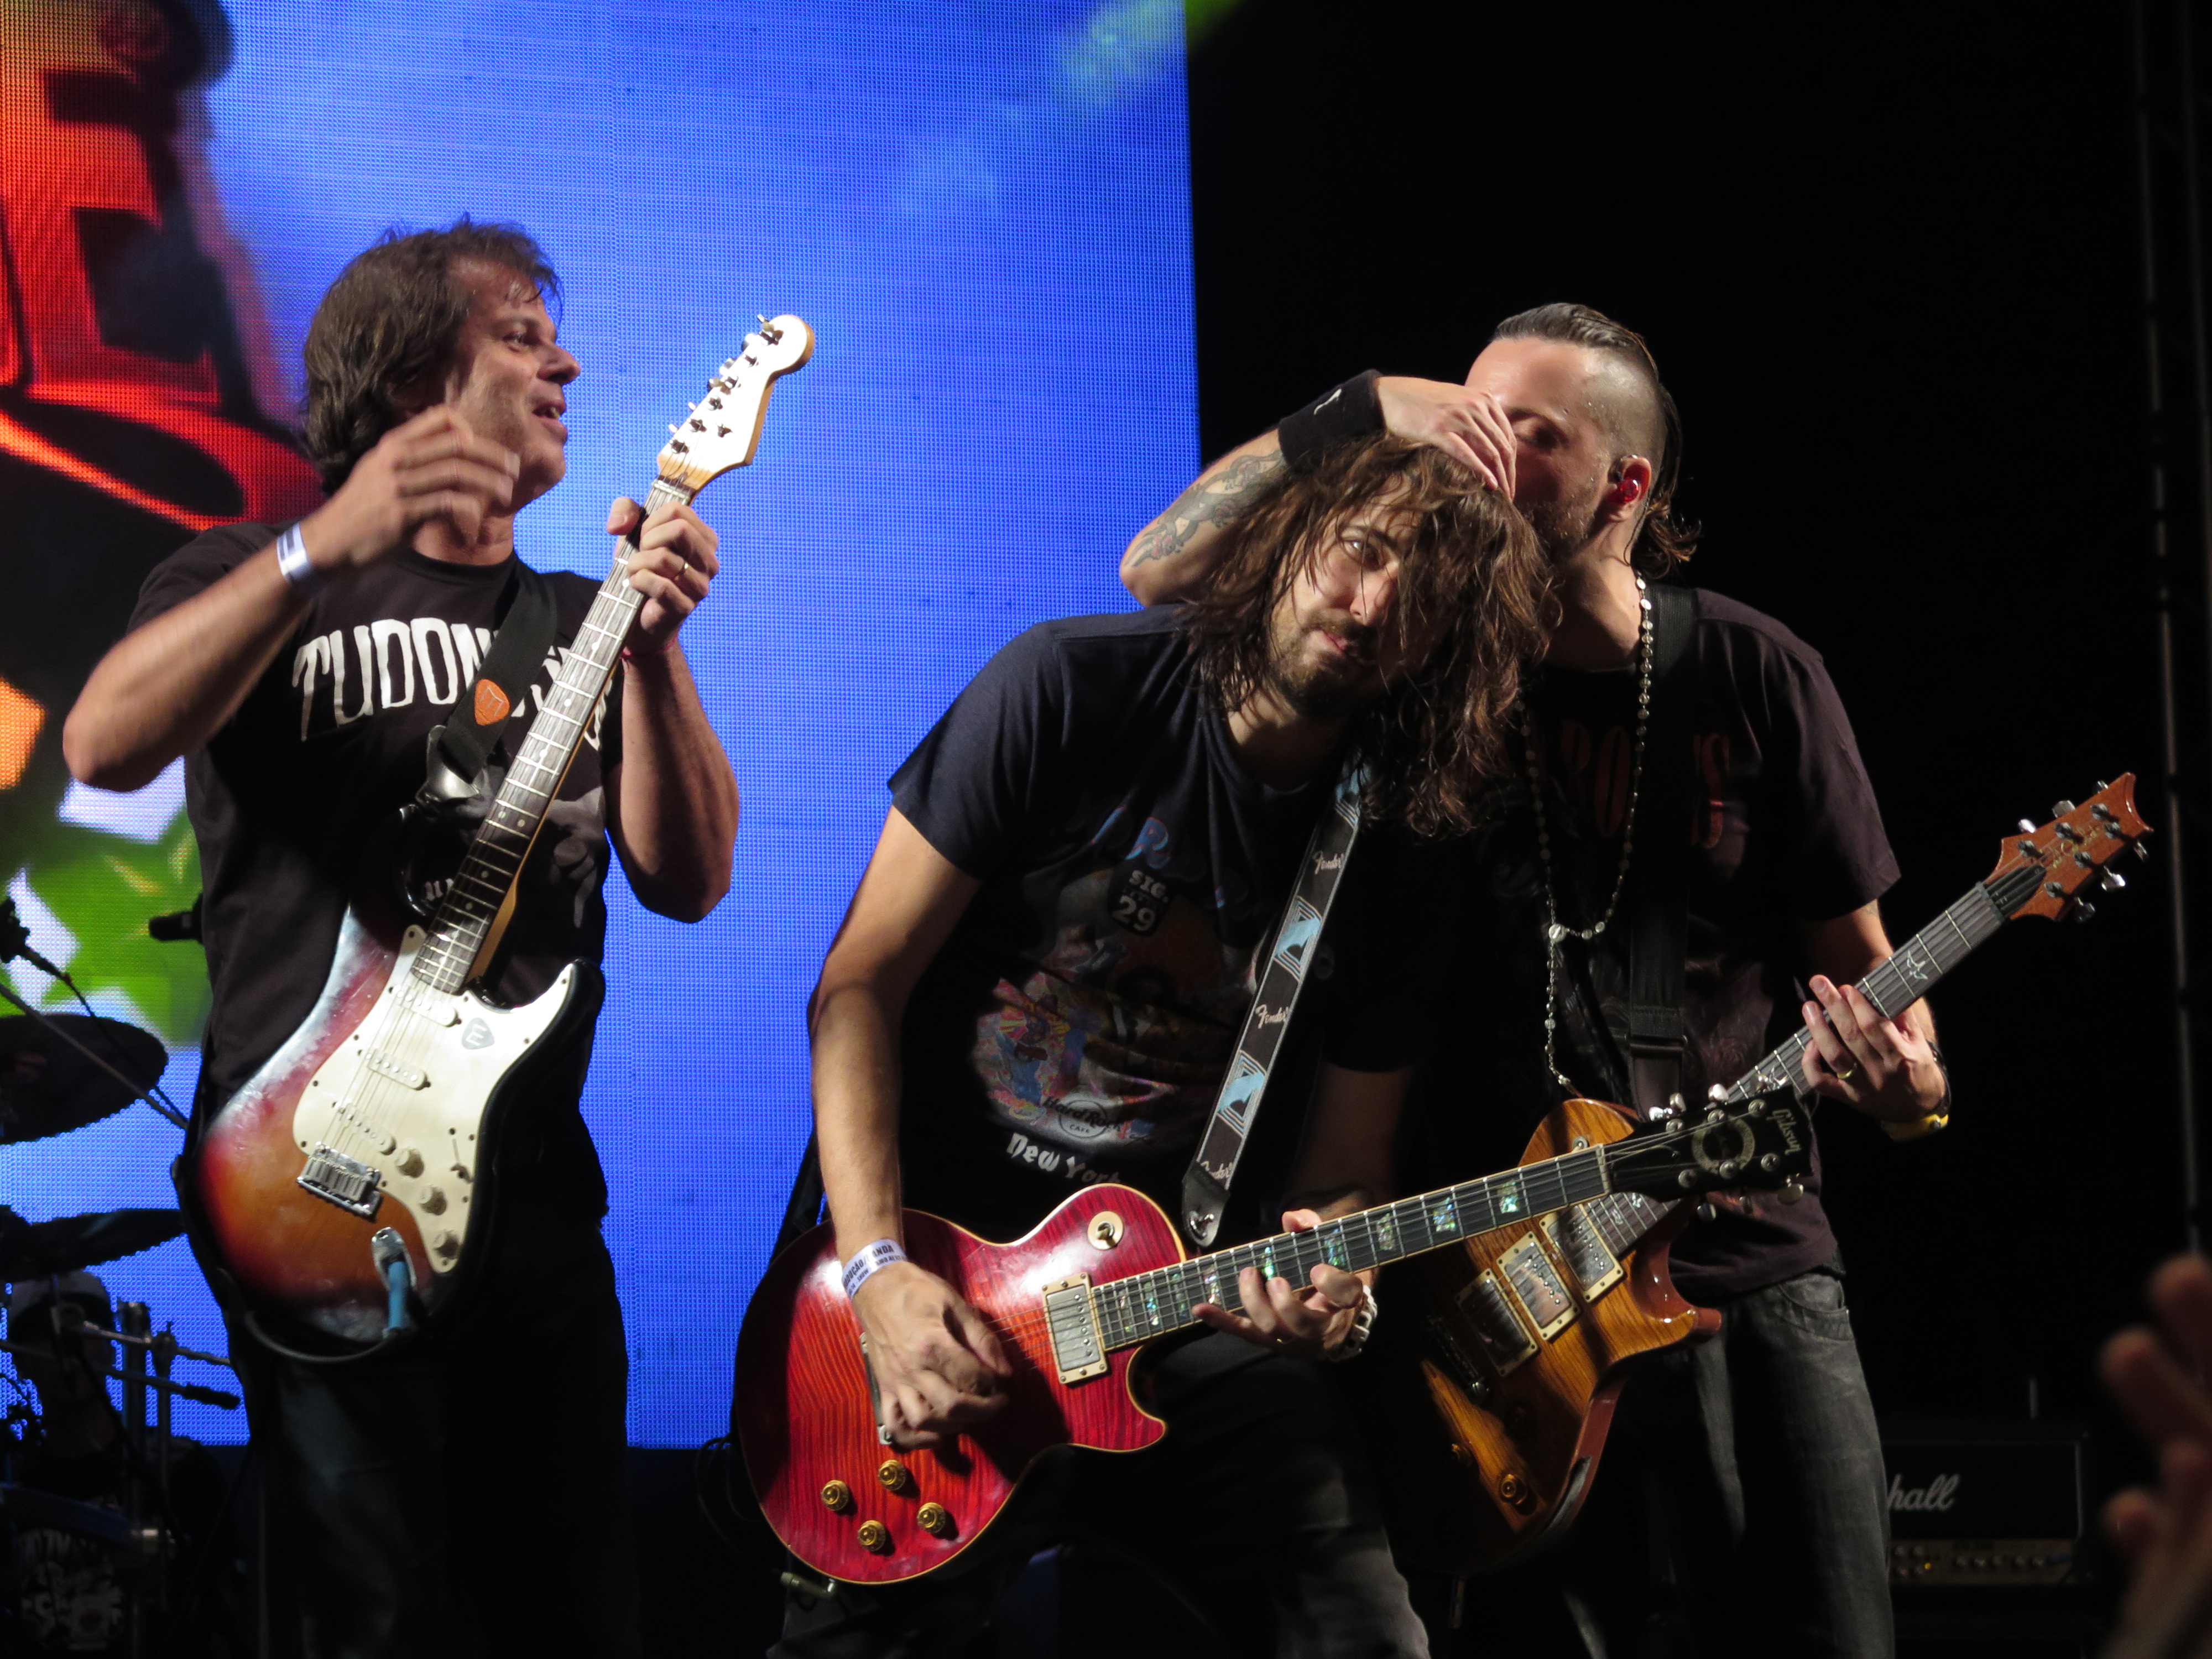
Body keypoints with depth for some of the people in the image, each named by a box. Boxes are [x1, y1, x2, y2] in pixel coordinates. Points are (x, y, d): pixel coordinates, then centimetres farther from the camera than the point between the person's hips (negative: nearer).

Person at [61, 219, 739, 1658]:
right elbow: (105, 745, -19)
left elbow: (688, 880, 3)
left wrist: (654, 649, -13)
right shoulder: (258, 584, 2)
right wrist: (328, 549, -28)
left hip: (531, 1180, 5)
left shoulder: (575, 620, 16)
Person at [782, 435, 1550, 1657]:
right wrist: (880, 1272, -18)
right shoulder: (1070, 689, -8)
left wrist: (1327, 1260, -17)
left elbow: (1349, 1170, 9)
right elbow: (860, 985, -8)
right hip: (939, 1291, -3)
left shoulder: (1390, 856, 2)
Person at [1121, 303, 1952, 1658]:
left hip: (1741, 1254, 0)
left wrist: (1908, 1083, -15)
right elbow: (1161, 570, -4)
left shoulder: (1751, 675, 1)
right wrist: (1369, 415, -12)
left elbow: (1855, 951, 7)